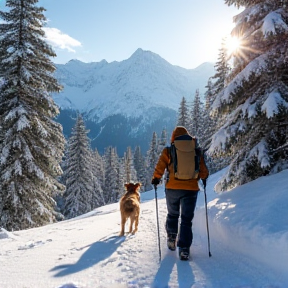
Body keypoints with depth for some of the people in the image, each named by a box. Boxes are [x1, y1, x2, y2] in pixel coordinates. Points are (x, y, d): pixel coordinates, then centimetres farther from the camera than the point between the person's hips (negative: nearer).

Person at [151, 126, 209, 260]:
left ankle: (171, 239, 22)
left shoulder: (168, 151, 1)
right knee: (186, 220, 7)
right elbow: (204, 172, 7)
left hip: (172, 188, 0)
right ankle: (184, 249, 2)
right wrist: (203, 177, 27)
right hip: (191, 189, 0)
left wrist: (155, 179, 14)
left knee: (172, 215, 23)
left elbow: (159, 168, -3)